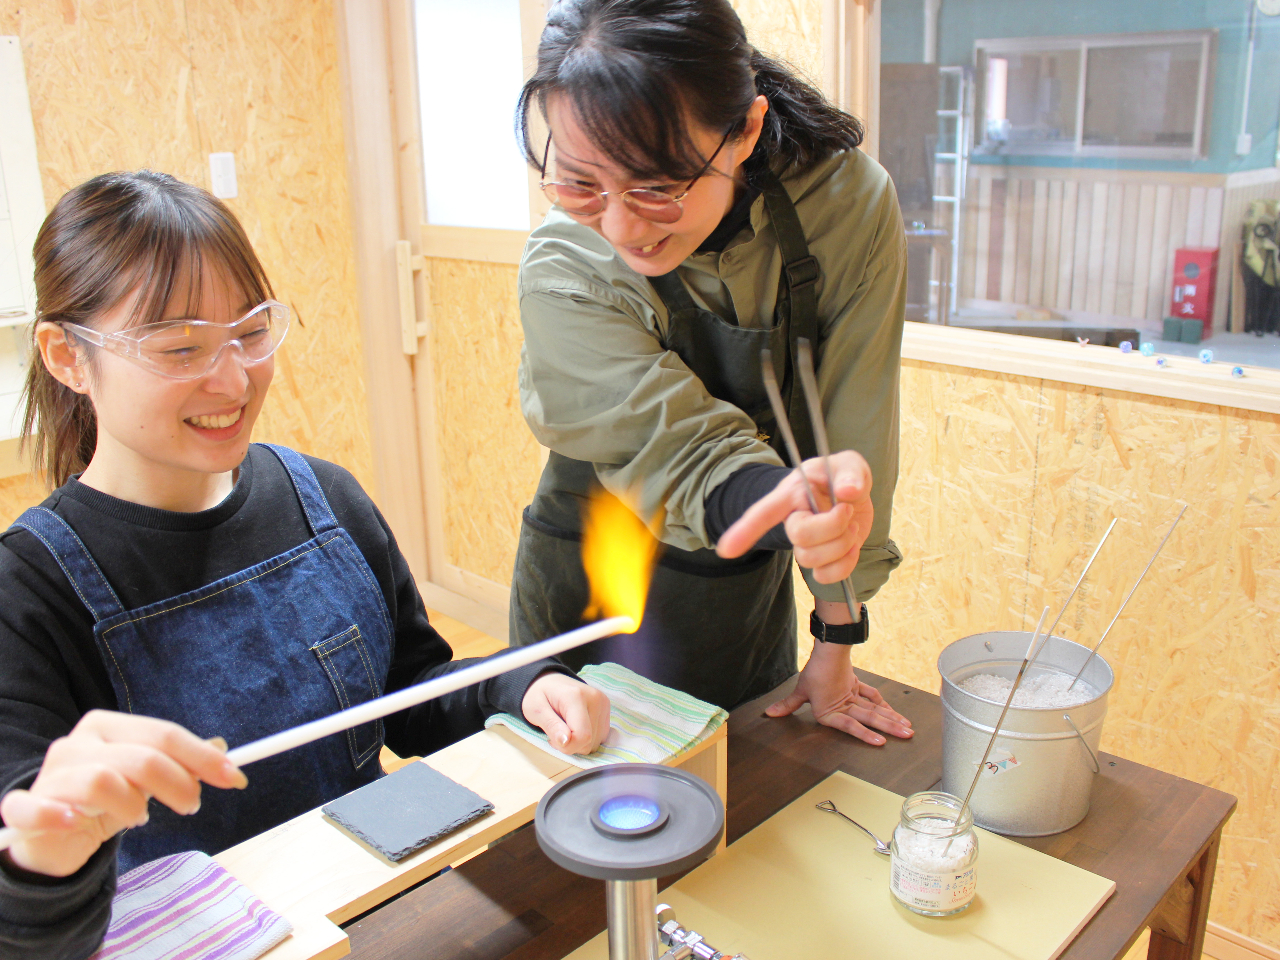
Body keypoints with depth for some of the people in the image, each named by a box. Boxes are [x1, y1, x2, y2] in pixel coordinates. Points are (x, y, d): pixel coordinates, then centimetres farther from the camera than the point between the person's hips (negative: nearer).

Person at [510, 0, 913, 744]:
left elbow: (852, 429, -15)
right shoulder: (565, 275, -25)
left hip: (749, 597, 2)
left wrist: (836, 647, -9)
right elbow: (682, 453, -29)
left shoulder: (850, 207, -21)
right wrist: (787, 505, -52)